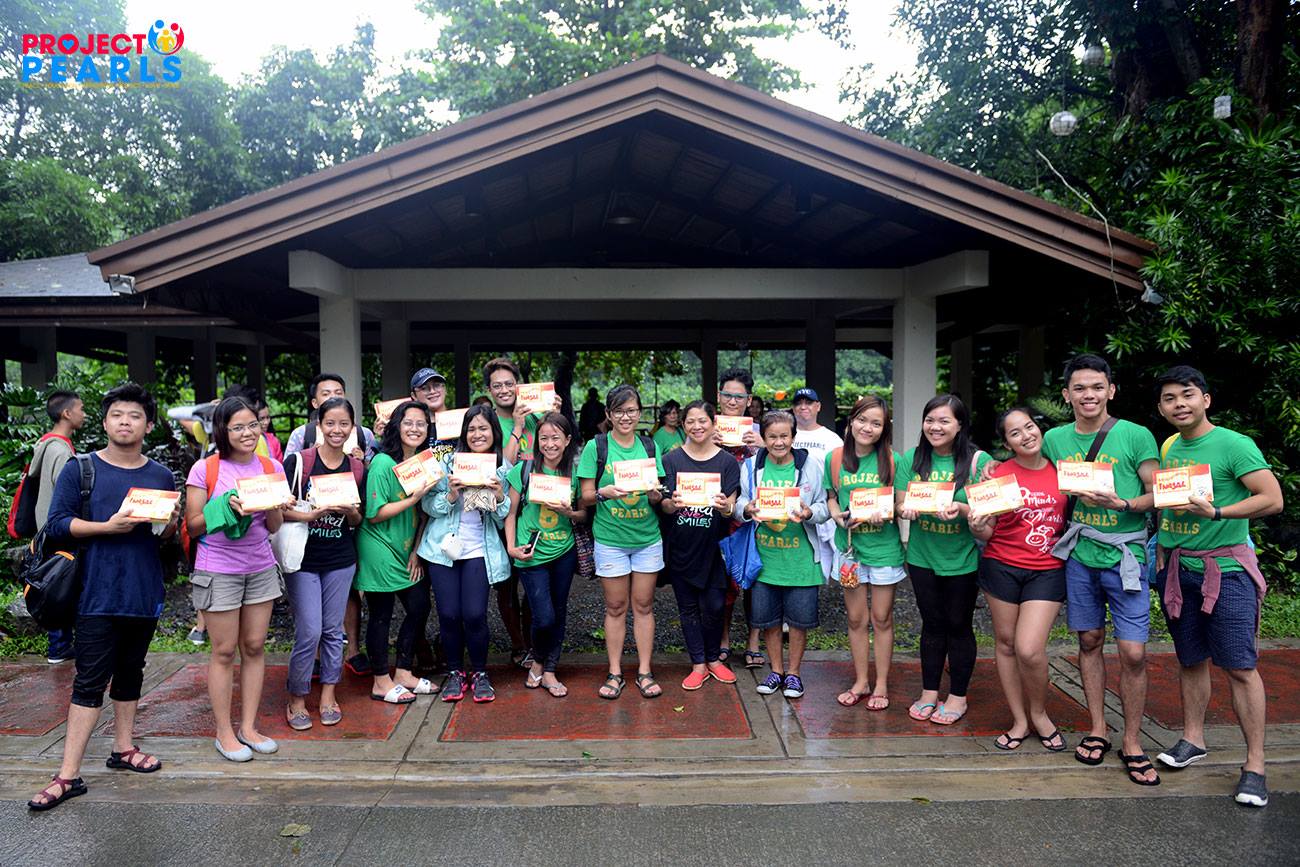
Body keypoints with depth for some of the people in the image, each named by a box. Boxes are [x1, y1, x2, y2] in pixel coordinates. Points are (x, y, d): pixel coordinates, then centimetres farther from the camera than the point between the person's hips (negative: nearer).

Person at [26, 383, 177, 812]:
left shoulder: (161, 476, 10)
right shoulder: (80, 469, -1)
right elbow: (58, 523, -7)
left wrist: (168, 524, -8)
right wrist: (108, 526, -19)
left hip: (145, 592, 4)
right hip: (98, 594, -4)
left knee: (130, 672, 15)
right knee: (90, 681, -4)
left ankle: (123, 748, 30)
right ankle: (68, 775, 2)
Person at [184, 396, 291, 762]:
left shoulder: (271, 467, 4)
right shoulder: (205, 469, -7)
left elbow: (274, 528, 7)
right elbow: (193, 526, -6)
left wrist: (277, 508, -15)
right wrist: (226, 505, -21)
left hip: (260, 568, 4)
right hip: (218, 571, -4)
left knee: (254, 647, 9)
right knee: (224, 651, 3)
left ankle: (249, 726, 21)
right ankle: (224, 732, 16)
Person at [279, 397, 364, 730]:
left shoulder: (357, 468, 5)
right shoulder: (298, 461, -8)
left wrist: (350, 511, -11)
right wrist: (310, 515, -24)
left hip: (340, 559, 4)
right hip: (303, 558, -3)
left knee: (333, 629, 10)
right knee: (309, 632, -5)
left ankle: (328, 695, 25)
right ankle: (297, 699, 15)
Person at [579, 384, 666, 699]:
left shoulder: (650, 446, 6)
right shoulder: (596, 446, -4)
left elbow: (658, 497, 8)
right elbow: (586, 496, -4)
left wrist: (654, 493, -14)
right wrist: (606, 492, -24)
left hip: (648, 537, 2)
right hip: (610, 538, -2)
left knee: (644, 605, 8)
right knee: (615, 607, 6)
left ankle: (645, 671, 18)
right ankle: (615, 672, 18)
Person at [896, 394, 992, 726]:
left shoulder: (978, 460, -10)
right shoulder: (912, 459, 1)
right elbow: (900, 504, 3)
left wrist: (961, 509, -29)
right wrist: (907, 510, -19)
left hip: (962, 559, -3)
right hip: (923, 556, 3)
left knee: (958, 625, 9)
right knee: (932, 624, 14)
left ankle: (958, 696, 24)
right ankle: (929, 692, 27)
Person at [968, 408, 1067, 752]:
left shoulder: (1061, 469, 2)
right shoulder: (999, 475, -3)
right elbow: (986, 532, -2)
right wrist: (977, 526, -24)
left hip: (1048, 571, 0)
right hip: (1002, 567, 0)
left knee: (1029, 649, -11)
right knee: (1006, 643, 7)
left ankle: (1039, 714, 16)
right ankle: (1019, 720, 24)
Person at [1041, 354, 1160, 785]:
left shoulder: (1136, 436, -5)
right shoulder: (1054, 439, 5)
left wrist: (1122, 504, -21)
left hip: (1124, 556, -3)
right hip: (1078, 555, 3)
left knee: (1133, 652, -4)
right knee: (1089, 641, 12)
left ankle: (1133, 743, 11)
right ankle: (1098, 729, 26)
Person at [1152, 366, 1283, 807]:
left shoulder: (1234, 444, -9)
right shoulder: (1168, 449, 10)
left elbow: (1273, 499, -15)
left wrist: (1216, 512, -25)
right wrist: (1162, 550, 8)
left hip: (1225, 567, -6)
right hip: (1177, 568, 6)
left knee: (1240, 666, -4)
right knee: (1190, 660, 15)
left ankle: (1254, 765, 4)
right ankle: (1193, 740, 28)